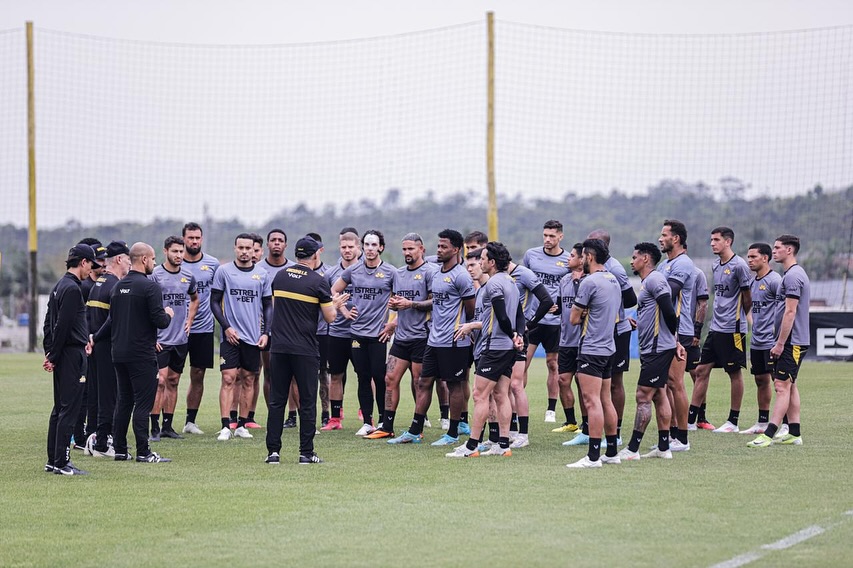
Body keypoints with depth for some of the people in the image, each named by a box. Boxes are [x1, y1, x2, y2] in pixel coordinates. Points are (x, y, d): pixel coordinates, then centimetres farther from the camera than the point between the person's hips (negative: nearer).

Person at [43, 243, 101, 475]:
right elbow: (62, 325, -18)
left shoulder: (59, 286, 16)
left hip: (61, 357, 10)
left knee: (59, 409, 13)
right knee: (69, 409, -8)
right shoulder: (72, 288, -15)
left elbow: (49, 323, 18)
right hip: (72, 354, -10)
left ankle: (53, 460, 17)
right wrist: (53, 357, -13)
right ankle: (61, 463, -8)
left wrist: (49, 353, 14)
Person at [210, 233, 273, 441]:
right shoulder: (223, 271, 1)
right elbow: (215, 302, 2)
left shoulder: (262, 274, 7)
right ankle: (226, 427, -10)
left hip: (253, 336, 3)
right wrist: (226, 327, -8)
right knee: (228, 379, -9)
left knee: (247, 380, 6)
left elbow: (268, 305, 12)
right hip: (231, 335, -3)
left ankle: (242, 426, 12)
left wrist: (266, 332, 0)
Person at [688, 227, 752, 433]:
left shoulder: (739, 265, -11)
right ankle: (690, 419, 8)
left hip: (733, 329, -8)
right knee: (702, 370, 5)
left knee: (735, 373, 1)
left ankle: (733, 421, 8)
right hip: (716, 328, 8)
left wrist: (736, 316, 8)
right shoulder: (716, 265, 13)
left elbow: (748, 299, -6)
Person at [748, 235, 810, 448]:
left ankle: (769, 434, -18)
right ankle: (794, 434, 14)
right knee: (790, 386, 12)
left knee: (782, 386, -13)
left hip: (791, 342, -11)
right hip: (794, 342, 11)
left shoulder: (792, 276, -16)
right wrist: (780, 342, 23)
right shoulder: (796, 274, 17)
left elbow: (790, 312, -20)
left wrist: (780, 343, -19)